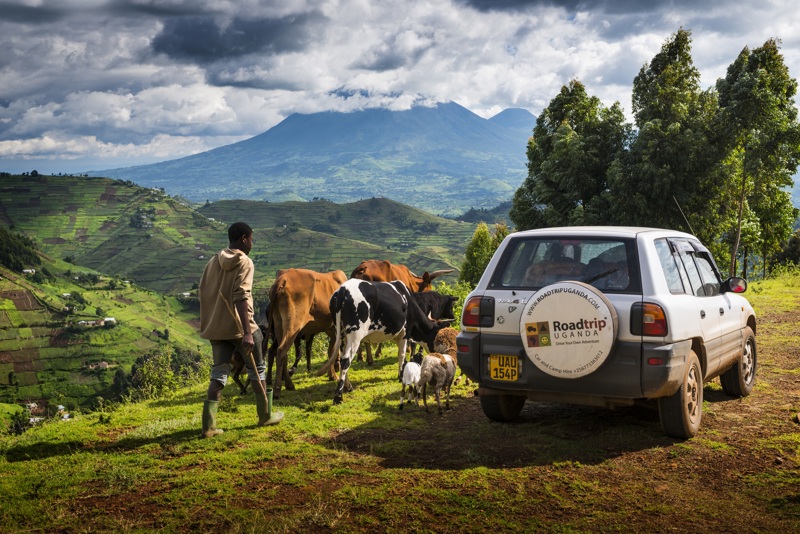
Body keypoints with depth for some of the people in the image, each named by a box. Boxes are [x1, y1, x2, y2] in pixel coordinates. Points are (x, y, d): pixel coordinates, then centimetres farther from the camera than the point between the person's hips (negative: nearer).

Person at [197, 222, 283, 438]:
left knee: (219, 373, 8)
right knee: (256, 369, 13)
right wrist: (247, 332, -27)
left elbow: (201, 293, 11)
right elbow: (241, 297, -22)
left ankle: (208, 426, -1)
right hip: (240, 327, -6)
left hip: (216, 327, 6)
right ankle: (265, 415, 26)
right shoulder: (244, 262, -11)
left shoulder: (213, 262, 9)